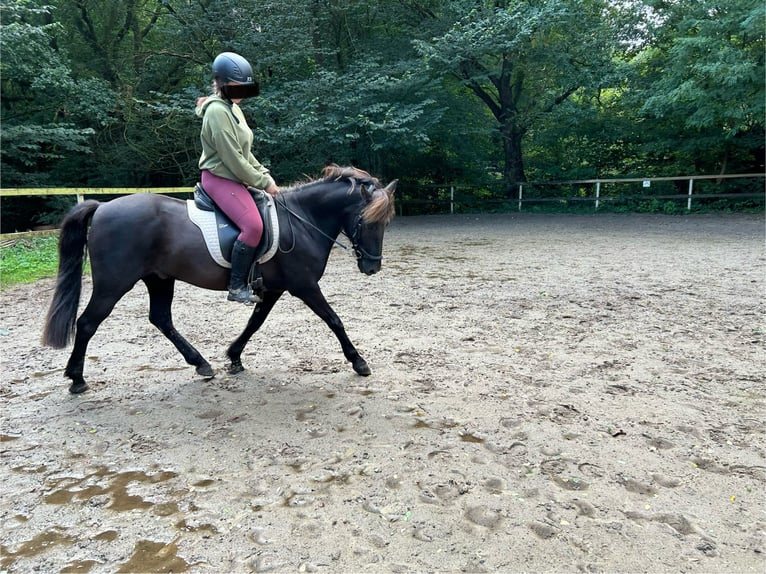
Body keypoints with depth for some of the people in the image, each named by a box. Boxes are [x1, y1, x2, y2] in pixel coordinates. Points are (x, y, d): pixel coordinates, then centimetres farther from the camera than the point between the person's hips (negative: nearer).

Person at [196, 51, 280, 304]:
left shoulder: (233, 108, 14)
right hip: (220, 178, -10)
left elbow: (245, 153, 17)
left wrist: (265, 175, 5)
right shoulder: (217, 111, -16)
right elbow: (233, 159, -21)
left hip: (235, 178, 10)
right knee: (253, 225, -26)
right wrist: (264, 183, -15)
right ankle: (237, 287, -16)